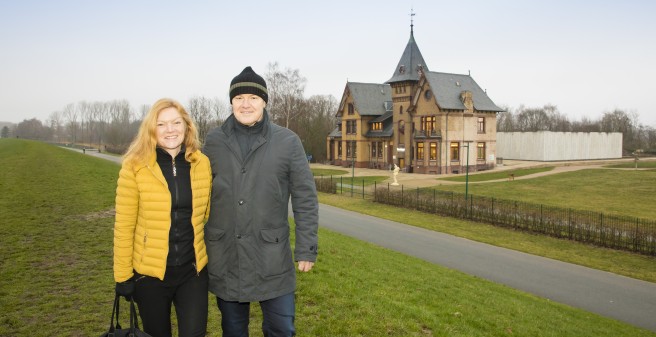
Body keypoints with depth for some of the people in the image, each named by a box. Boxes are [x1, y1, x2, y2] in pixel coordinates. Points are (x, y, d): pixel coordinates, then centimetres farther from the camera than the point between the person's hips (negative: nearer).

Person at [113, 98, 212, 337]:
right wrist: (123, 275, -4)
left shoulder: (202, 164, -1)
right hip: (149, 272, -1)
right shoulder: (135, 167, -10)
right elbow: (124, 226, -6)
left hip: (193, 270, 1)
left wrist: (212, 258, 11)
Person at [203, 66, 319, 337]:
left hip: (272, 256, -2)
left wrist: (306, 248, -4)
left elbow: (305, 199, -2)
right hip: (224, 256, 2)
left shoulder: (288, 142, -4)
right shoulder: (214, 141, 2)